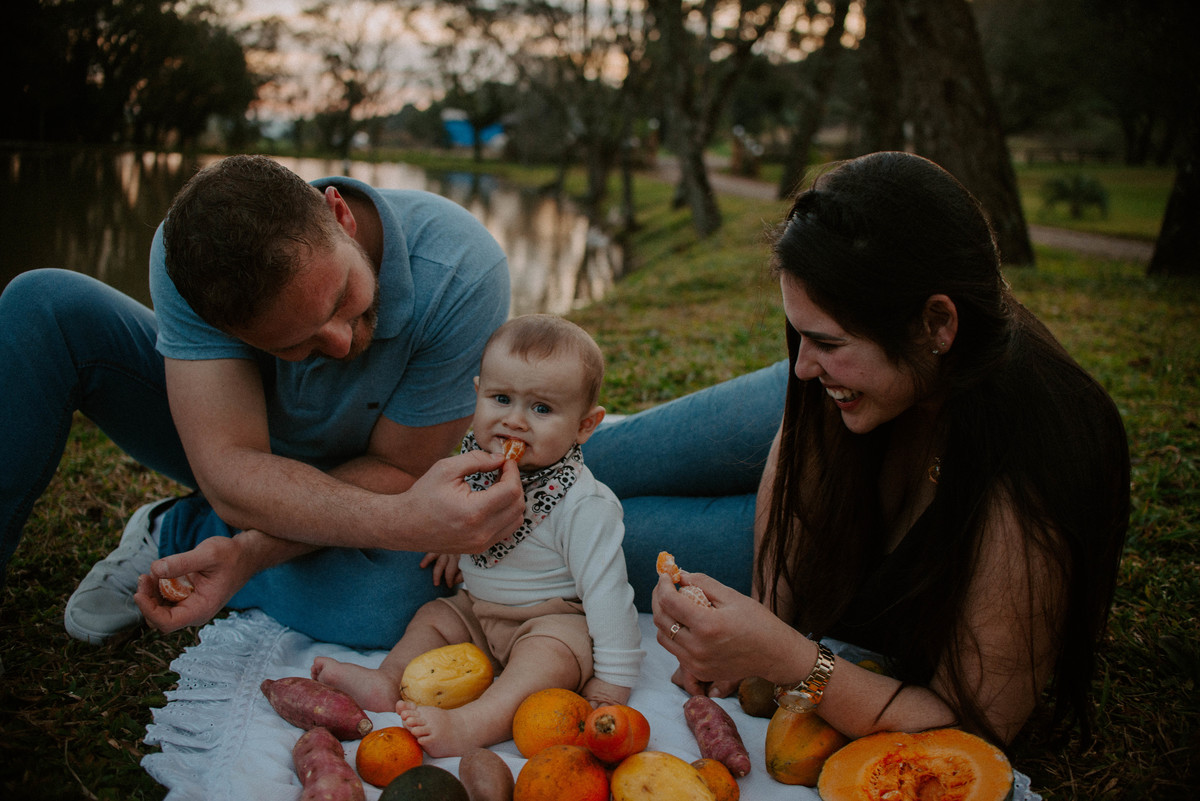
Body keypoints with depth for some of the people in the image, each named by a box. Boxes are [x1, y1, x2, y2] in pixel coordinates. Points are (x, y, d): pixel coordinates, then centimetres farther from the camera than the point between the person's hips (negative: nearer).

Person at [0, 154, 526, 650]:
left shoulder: (461, 273, -35)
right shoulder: (190, 264, -32)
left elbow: (397, 468, -25)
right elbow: (230, 473, -37)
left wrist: (249, 552, -37)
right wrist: (404, 520, -52)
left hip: (351, 478, 0)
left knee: (392, 607, -35)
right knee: (46, 306, -20)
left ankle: (172, 537, -5)